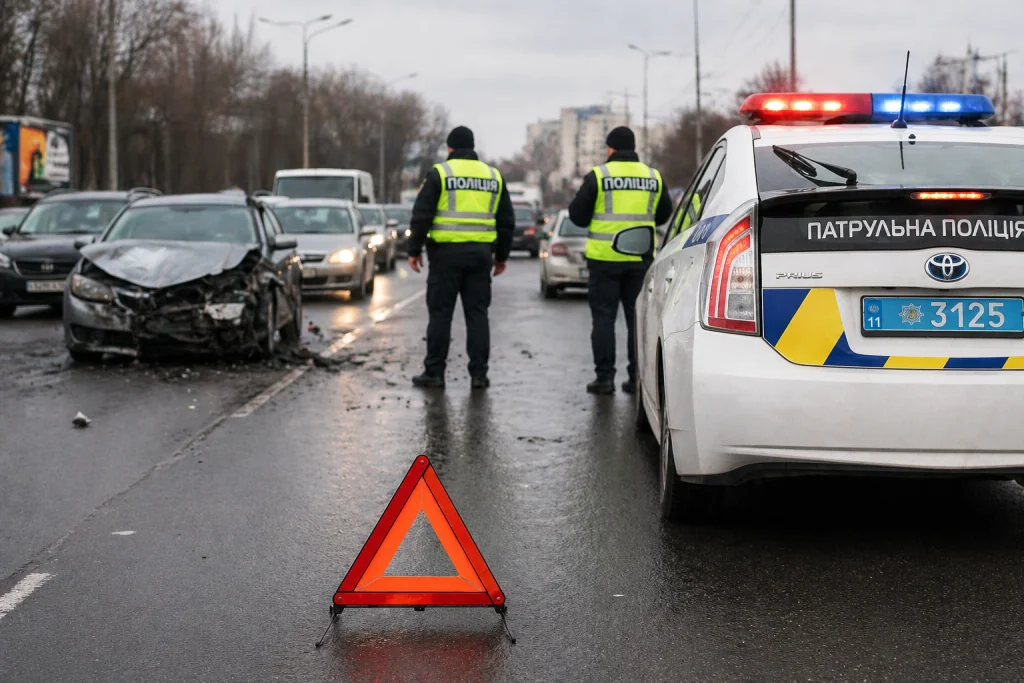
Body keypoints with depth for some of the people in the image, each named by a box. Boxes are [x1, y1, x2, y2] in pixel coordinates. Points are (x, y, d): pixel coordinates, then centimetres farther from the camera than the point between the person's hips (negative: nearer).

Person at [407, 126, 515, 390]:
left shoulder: (440, 173, -2)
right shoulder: (493, 176, 11)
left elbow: (421, 216, -6)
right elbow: (506, 221, 15)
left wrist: (414, 250, 2)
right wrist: (501, 256, 22)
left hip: (447, 252, -3)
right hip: (480, 254, 3)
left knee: (440, 313, 1)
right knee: (477, 313, 6)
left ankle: (434, 373, 3)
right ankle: (479, 373, 4)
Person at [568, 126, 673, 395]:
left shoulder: (598, 175, -5)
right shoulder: (653, 177, 6)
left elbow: (578, 216, -1)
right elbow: (663, 214, 17)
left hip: (605, 256, -3)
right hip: (641, 258, 3)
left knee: (604, 317, 2)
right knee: (638, 316, 9)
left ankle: (605, 377, -1)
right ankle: (638, 377, 8)